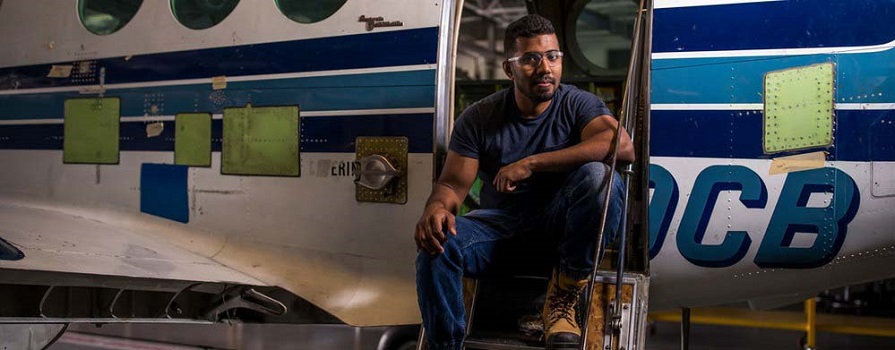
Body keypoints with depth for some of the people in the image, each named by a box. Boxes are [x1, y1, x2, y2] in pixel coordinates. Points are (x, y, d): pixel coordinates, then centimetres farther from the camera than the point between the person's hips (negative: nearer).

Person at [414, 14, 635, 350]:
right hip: (500, 222, 1)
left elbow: (623, 146, -26)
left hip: (559, 221, 0)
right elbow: (453, 183, -5)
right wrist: (436, 207, -33)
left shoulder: (579, 104, -6)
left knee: (598, 175, -32)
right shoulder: (478, 118, -2)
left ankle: (561, 302, -17)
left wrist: (532, 164, -32)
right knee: (436, 241, -29)